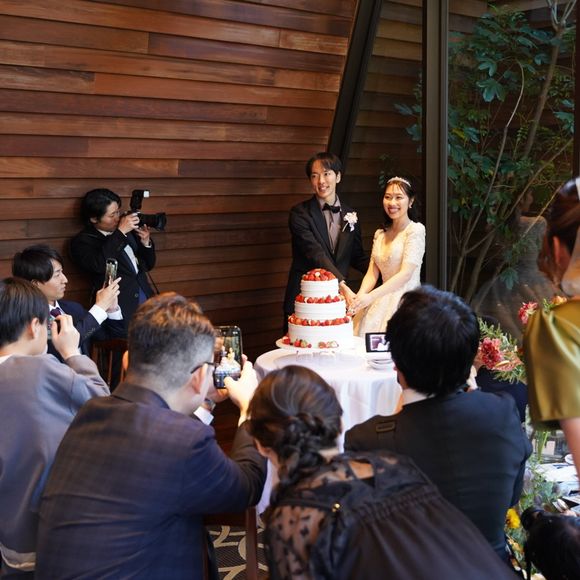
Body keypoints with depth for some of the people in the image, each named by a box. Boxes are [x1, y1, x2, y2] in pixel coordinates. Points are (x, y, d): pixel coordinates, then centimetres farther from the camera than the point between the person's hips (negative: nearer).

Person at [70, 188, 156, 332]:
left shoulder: (127, 231, 17)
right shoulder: (82, 241, 1)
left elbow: (148, 265, 25)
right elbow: (99, 265, -18)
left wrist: (145, 241, 5)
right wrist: (120, 232, -15)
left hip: (145, 297, 5)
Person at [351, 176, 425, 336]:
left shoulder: (415, 230, -6)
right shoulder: (380, 234, 15)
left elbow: (406, 273, -15)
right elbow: (372, 273, 10)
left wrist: (370, 297, -23)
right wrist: (360, 297, -12)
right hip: (382, 304, 6)